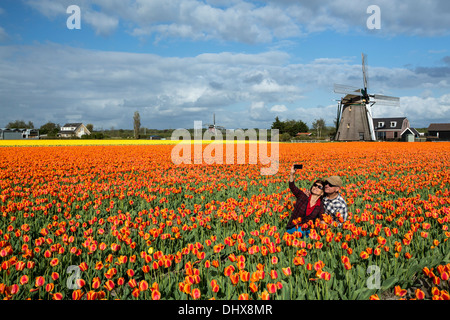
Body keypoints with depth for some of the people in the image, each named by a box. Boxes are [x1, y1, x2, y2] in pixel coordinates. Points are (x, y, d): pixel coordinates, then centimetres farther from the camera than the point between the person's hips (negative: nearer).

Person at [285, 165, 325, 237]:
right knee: (299, 230, -30)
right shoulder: (302, 196, -1)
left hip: (306, 230, 2)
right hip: (292, 228, -1)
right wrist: (291, 174, -31)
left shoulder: (321, 206, 3)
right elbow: (292, 187, -15)